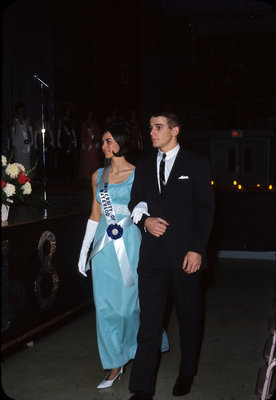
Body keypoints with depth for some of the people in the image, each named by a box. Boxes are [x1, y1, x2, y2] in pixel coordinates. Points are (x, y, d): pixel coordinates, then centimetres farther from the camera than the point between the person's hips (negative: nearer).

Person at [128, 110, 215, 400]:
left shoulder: (196, 163, 0)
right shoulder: (144, 166, 12)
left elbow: (205, 209, -4)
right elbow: (134, 203, 16)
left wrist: (197, 250, -11)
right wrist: (145, 221, -6)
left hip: (184, 254, -2)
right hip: (152, 254, 3)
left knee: (188, 318, 12)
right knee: (148, 320, 1)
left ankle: (187, 373, 32)